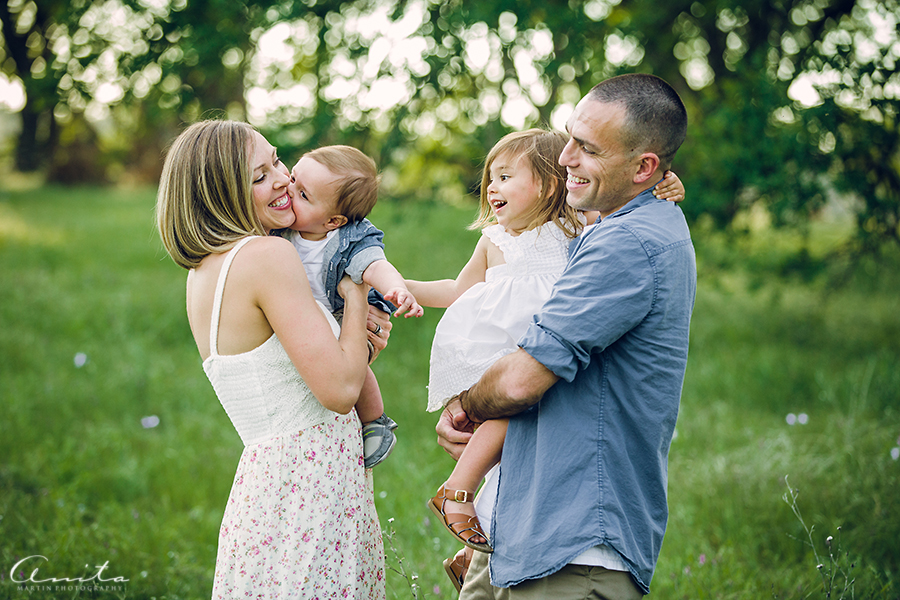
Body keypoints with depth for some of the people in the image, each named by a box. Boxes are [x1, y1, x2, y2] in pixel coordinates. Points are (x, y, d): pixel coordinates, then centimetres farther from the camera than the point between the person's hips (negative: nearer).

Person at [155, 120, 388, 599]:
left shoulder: (203, 270, 12)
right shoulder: (268, 255, -16)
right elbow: (340, 389, -18)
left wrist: (359, 339, 7)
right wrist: (355, 295, -4)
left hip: (262, 474, 9)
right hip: (309, 493, -9)